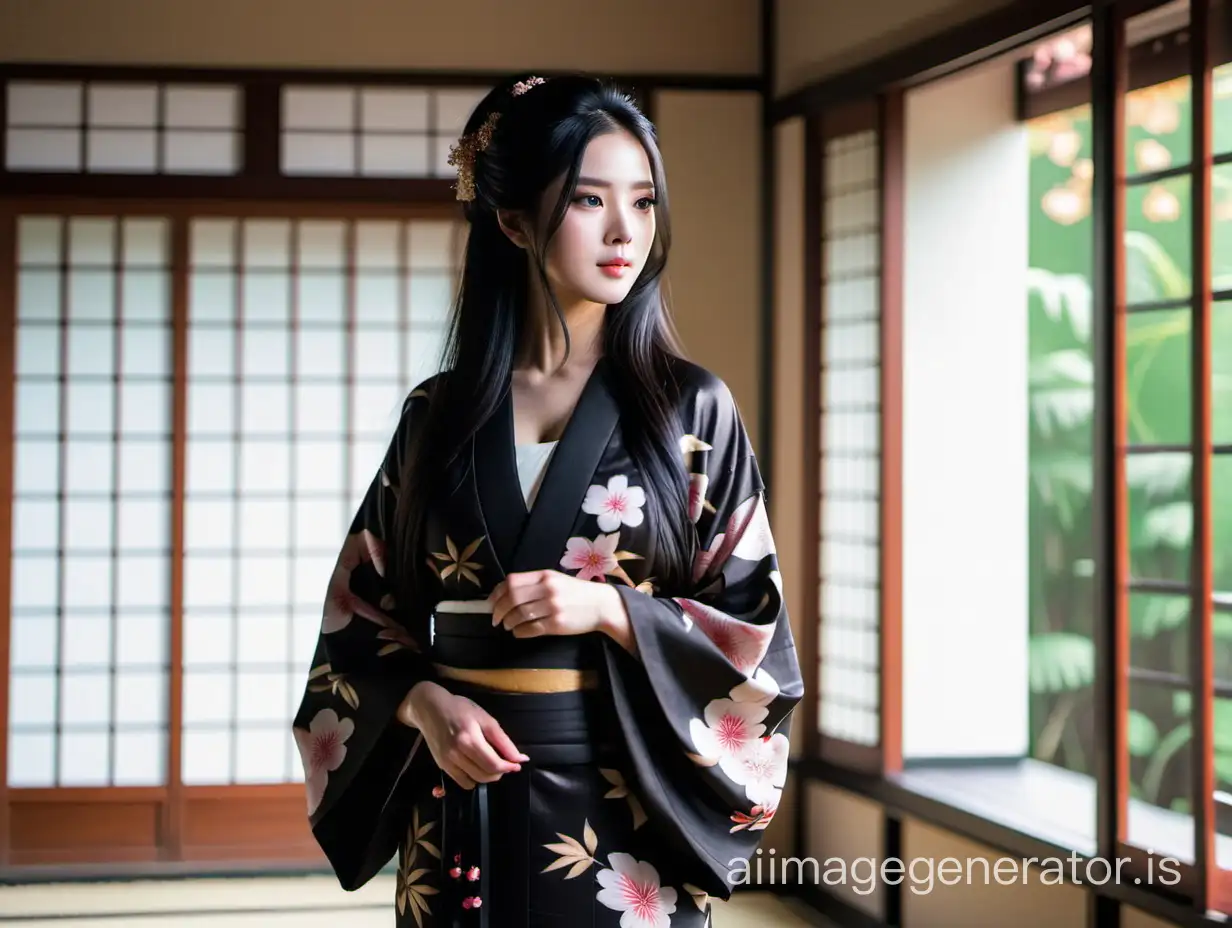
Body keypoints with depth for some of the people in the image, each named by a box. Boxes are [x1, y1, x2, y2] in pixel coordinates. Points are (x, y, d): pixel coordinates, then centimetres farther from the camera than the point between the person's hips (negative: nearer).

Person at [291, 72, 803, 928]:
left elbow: (755, 631, -2)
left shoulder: (692, 408, -1)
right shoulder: (437, 414, 5)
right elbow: (360, 612, 8)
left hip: (623, 811, -2)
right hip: (459, 817, 2)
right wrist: (423, 703, -10)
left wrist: (609, 609, -16)